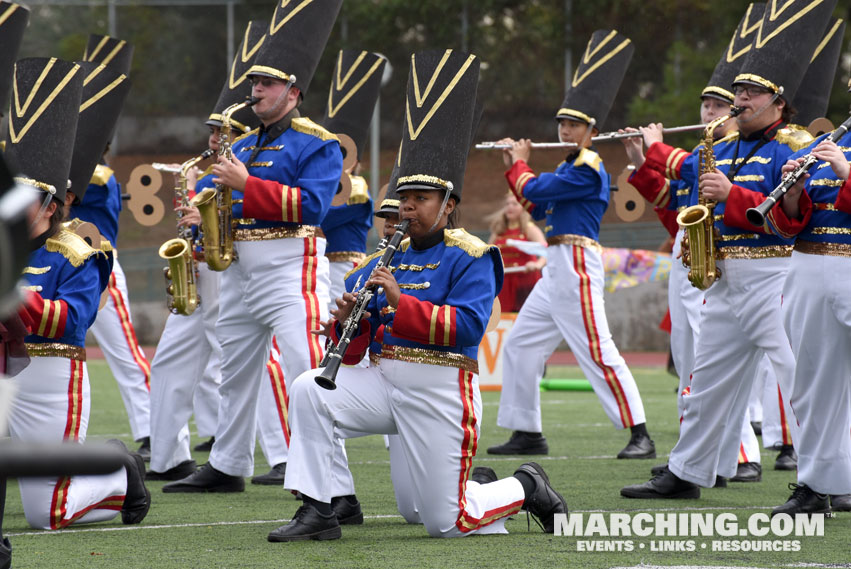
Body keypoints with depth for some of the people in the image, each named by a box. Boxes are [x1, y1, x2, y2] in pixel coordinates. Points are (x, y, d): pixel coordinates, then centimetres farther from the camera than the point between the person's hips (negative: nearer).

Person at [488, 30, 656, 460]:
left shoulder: (588, 170, -12)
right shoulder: (569, 166, 18)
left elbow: (533, 192, -15)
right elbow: (536, 207, 22)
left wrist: (519, 165, 4)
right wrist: (515, 167, 17)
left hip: (576, 266, -11)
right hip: (557, 267, 11)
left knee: (596, 351, -14)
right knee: (520, 345, 11)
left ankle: (639, 435, -15)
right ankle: (527, 434, 16)